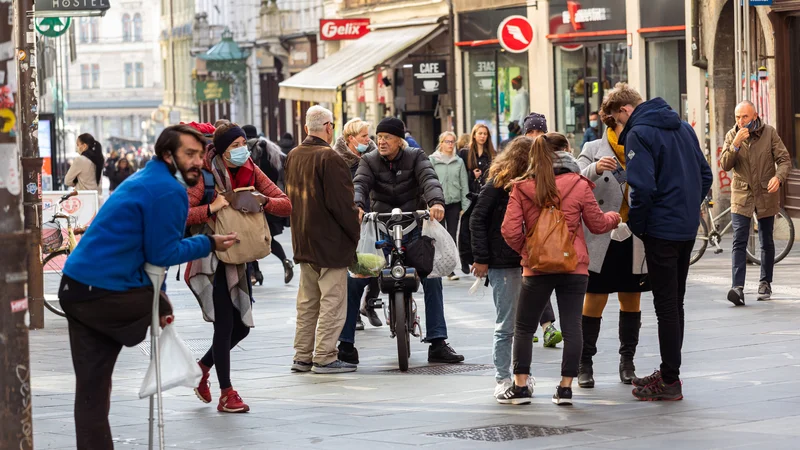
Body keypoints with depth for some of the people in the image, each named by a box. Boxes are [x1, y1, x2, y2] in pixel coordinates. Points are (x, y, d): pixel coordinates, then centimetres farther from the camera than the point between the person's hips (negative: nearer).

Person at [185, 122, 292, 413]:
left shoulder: (251, 171, 2)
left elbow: (286, 205, -1)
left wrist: (263, 201, -19)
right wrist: (212, 208, -31)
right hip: (210, 261, -6)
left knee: (242, 326, 9)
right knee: (225, 323, -9)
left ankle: (203, 366, 33)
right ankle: (226, 394, 1)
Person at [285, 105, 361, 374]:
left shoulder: (293, 156, 9)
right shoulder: (329, 158, -16)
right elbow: (341, 202, -18)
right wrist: (356, 234, -8)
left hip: (303, 239, 8)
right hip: (330, 241, -8)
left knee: (308, 301, 15)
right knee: (332, 301, -2)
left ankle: (302, 356, 18)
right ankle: (324, 358, -2)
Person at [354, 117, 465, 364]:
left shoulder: (416, 157, 2)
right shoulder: (369, 161, 4)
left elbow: (429, 179, -15)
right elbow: (360, 184, -14)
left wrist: (436, 202, -37)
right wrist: (357, 206, -37)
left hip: (414, 227, 0)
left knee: (432, 279, -9)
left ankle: (437, 343, -4)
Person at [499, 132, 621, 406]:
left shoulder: (522, 188, -2)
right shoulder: (579, 186, -4)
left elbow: (510, 230, -7)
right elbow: (596, 224, 6)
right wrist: (614, 218, 27)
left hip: (536, 268, 1)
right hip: (574, 267, -1)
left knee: (524, 328, 12)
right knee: (572, 327, 5)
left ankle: (520, 386, 10)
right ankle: (566, 387, 3)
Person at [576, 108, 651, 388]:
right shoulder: (593, 150, 1)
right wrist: (594, 169, -31)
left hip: (635, 241, 3)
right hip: (601, 239, -3)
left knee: (631, 301, 10)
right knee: (594, 302, 0)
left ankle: (627, 362, 21)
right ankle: (584, 365, 8)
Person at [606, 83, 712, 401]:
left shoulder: (638, 134, -13)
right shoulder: (683, 127, 12)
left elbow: (643, 187, -22)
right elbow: (705, 175, 15)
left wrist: (636, 225, -9)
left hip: (661, 231, -8)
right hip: (688, 229, 8)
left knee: (666, 305, -3)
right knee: (675, 302, 16)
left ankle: (670, 382, 1)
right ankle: (669, 372, 24)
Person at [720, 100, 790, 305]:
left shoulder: (769, 133, -4)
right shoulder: (732, 136, -1)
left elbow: (784, 159, -5)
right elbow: (725, 165, -8)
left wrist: (778, 177, -25)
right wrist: (735, 144, -23)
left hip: (766, 195, 0)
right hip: (741, 196, 0)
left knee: (766, 242, 11)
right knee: (739, 242, -12)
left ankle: (765, 283, 27)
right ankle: (737, 288, -19)